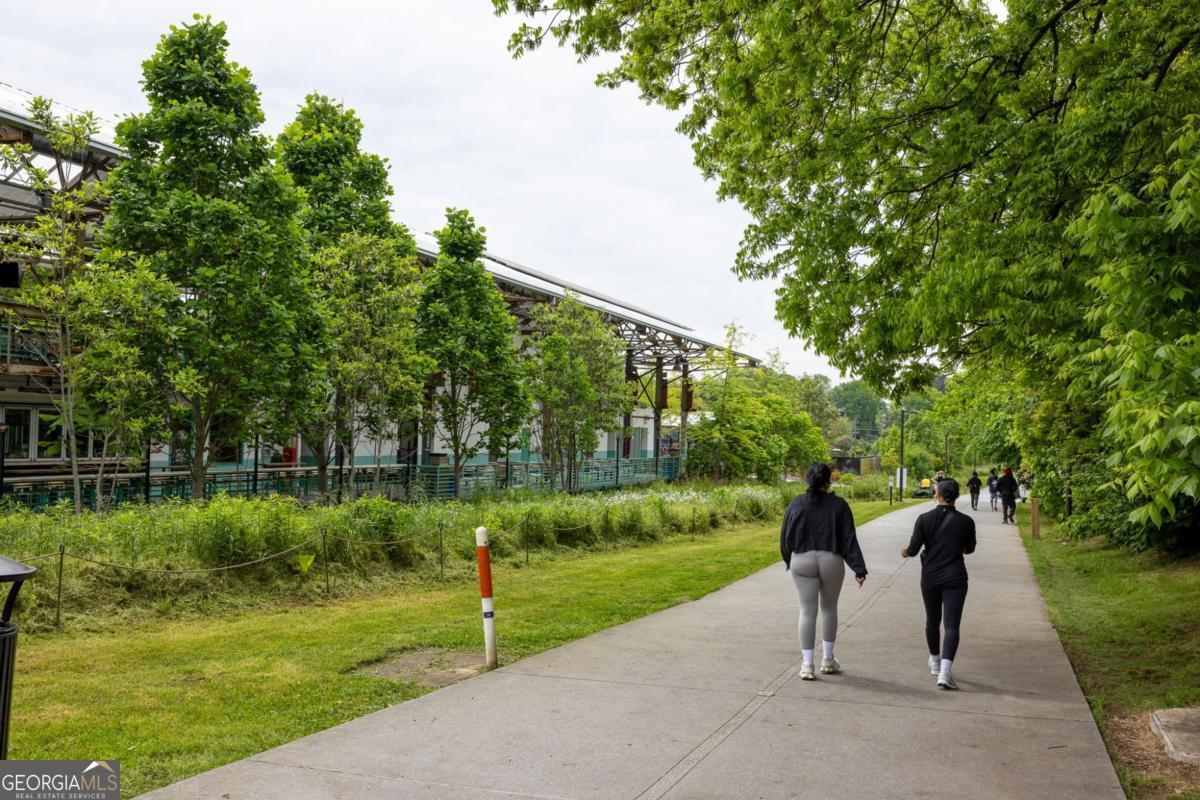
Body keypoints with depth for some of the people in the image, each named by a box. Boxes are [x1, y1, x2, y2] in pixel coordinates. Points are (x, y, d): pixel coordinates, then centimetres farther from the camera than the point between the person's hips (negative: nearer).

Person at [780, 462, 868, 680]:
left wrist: (789, 561, 17)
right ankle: (827, 660, 26)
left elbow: (785, 537, 3)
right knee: (829, 608, 18)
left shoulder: (796, 504, -1)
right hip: (831, 562, 0)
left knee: (807, 611, 5)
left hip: (802, 562, 0)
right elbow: (849, 539, -5)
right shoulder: (838, 505, -4)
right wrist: (859, 569, -4)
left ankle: (807, 665, 2)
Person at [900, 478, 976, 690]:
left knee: (932, 620, 20)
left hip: (930, 577, 1)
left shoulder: (925, 519, -6)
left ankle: (935, 662, 38)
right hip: (955, 578, -1)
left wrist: (904, 552, 18)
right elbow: (969, 549, 10)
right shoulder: (965, 521, -5)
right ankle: (945, 672, -19)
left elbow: (913, 549, -5)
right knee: (951, 625, -4)